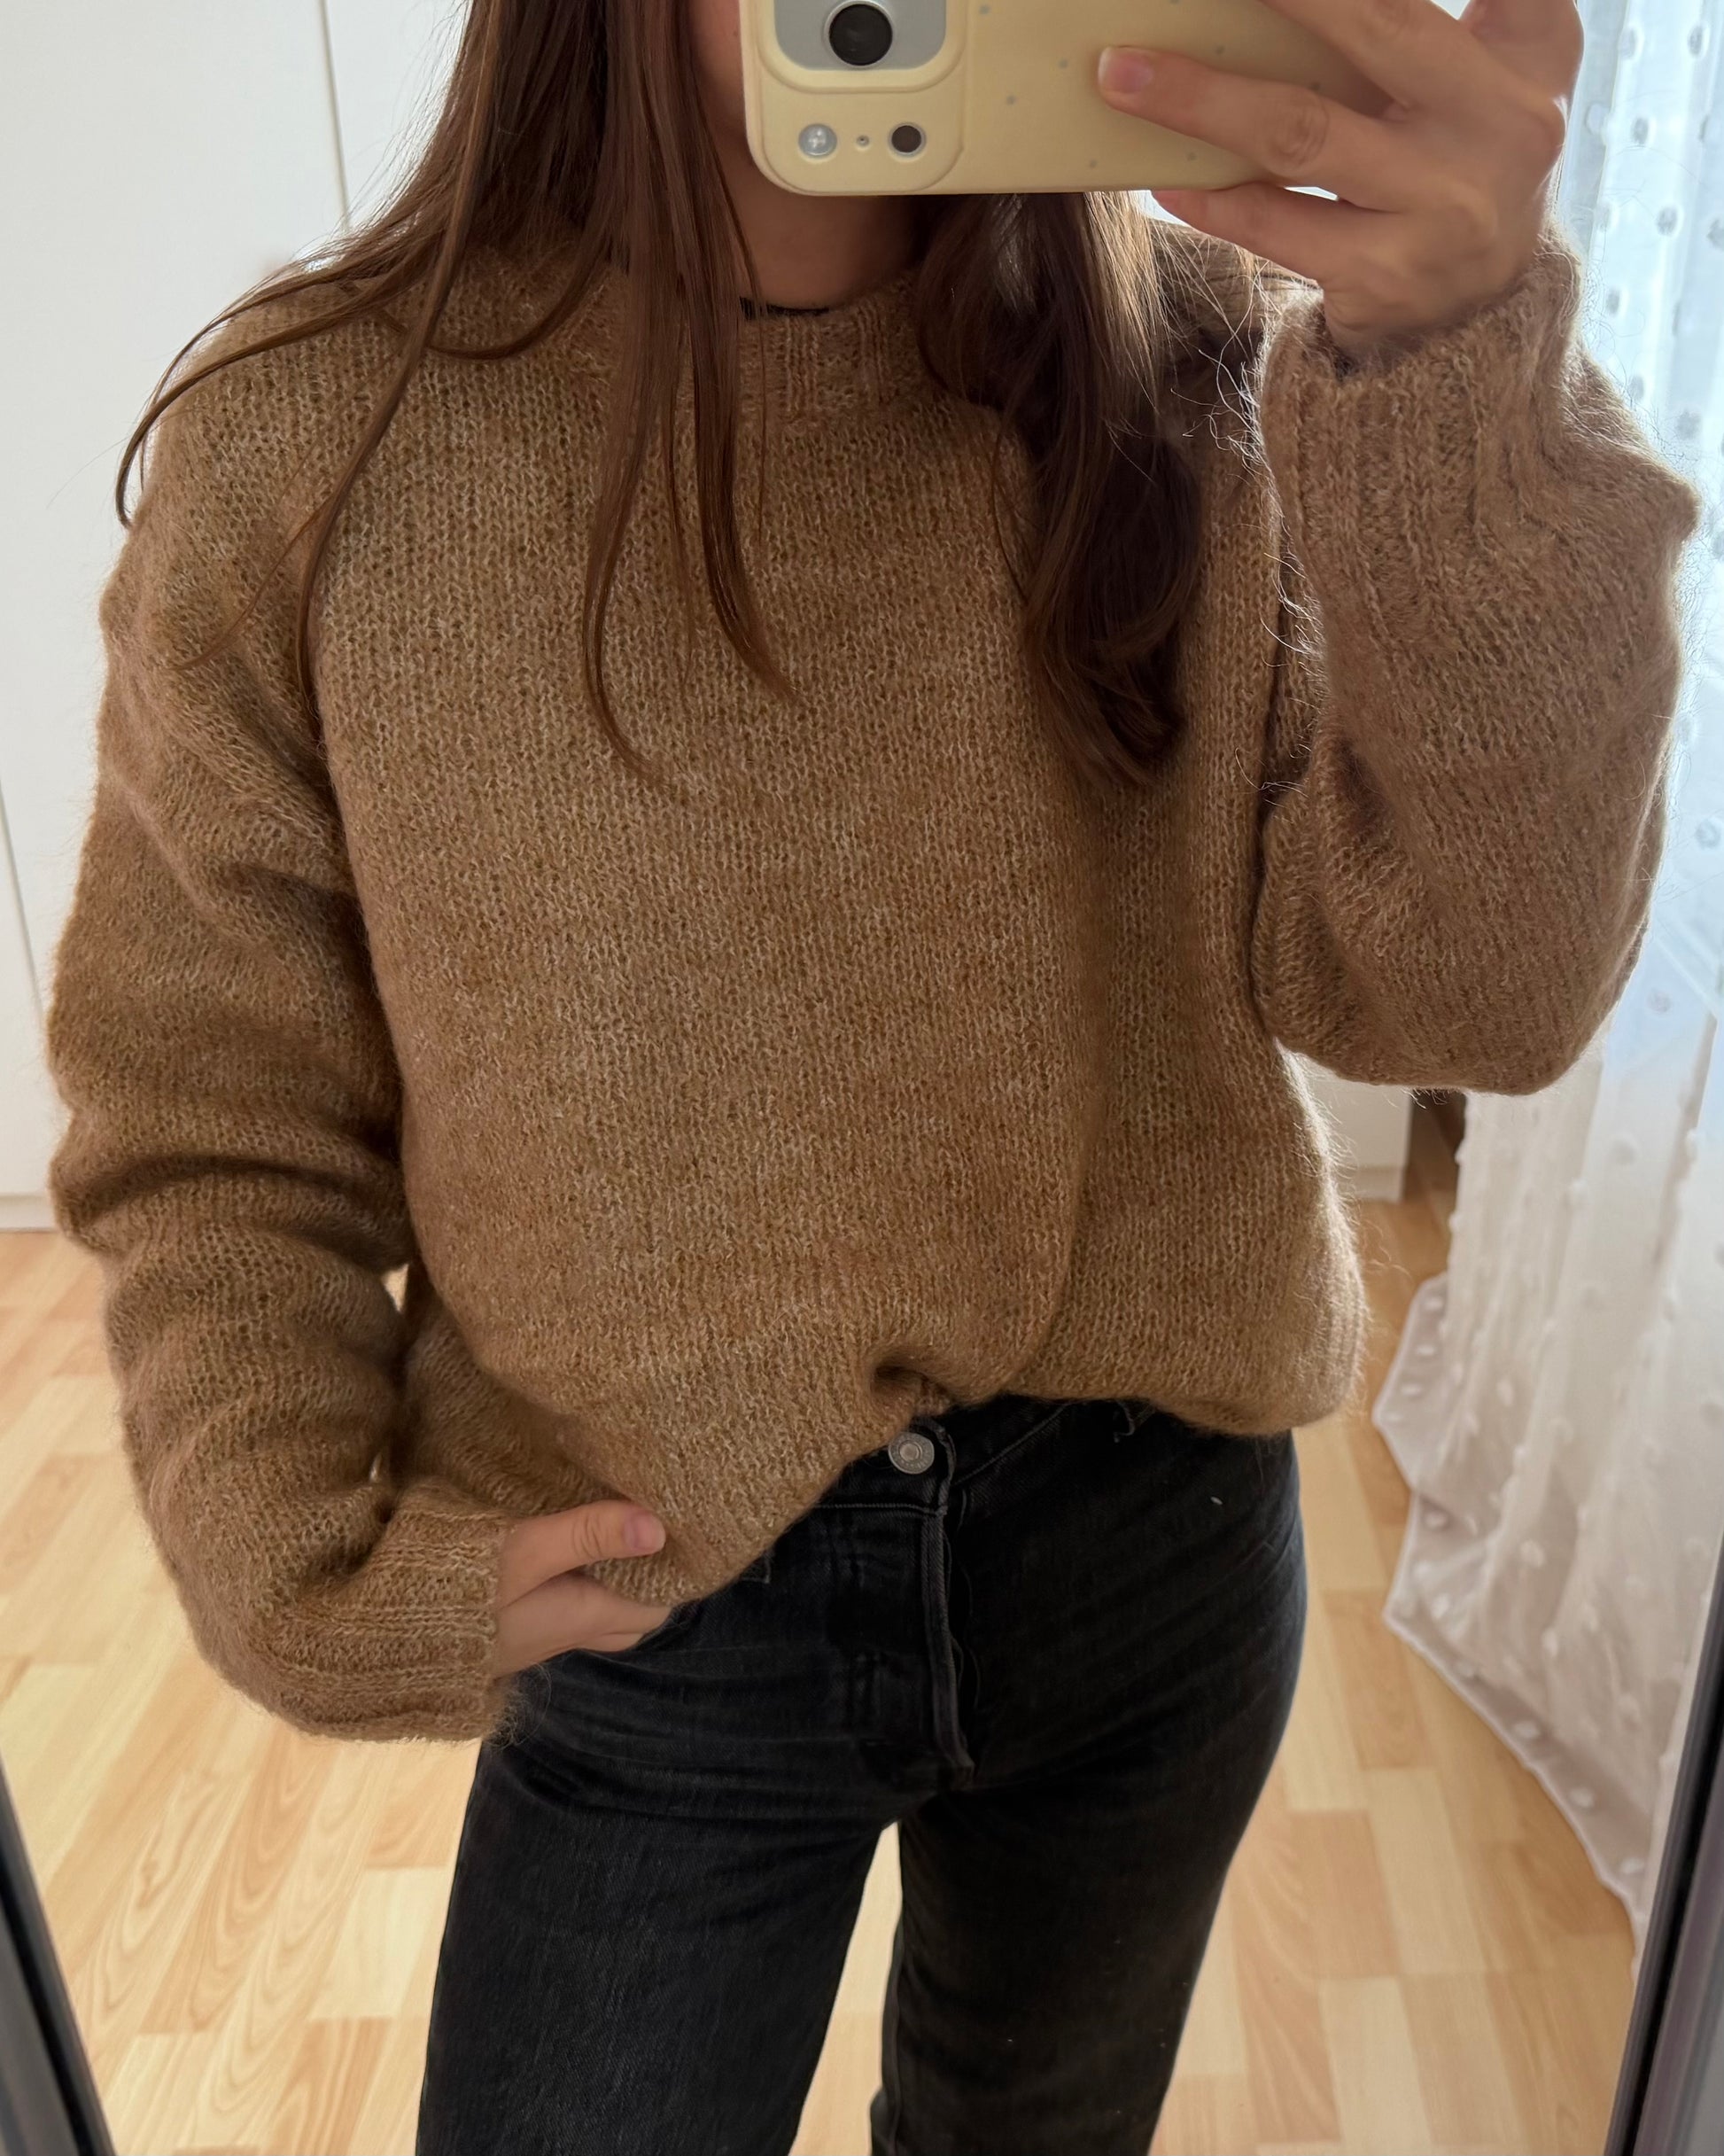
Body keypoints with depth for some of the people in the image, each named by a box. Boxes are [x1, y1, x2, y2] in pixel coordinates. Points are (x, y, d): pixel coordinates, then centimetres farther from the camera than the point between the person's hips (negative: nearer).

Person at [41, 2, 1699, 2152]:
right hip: (648, 1621, -1)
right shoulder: (313, 441, -13)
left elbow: (1468, 992, -19)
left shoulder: (1208, 378, -9)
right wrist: (310, 1575, -15)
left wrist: (1461, 374, -30)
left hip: (1156, 1544, 3)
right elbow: (207, 1127, -5)